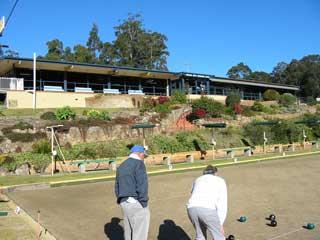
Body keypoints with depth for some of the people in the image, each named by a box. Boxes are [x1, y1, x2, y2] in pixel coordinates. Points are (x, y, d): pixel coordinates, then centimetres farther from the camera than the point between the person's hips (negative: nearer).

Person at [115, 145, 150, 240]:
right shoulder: (138, 164, -9)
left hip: (124, 203, 8)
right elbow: (142, 186, -17)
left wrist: (121, 202, 17)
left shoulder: (121, 166, 16)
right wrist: (144, 204, -12)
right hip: (136, 203, -8)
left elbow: (117, 187, 18)